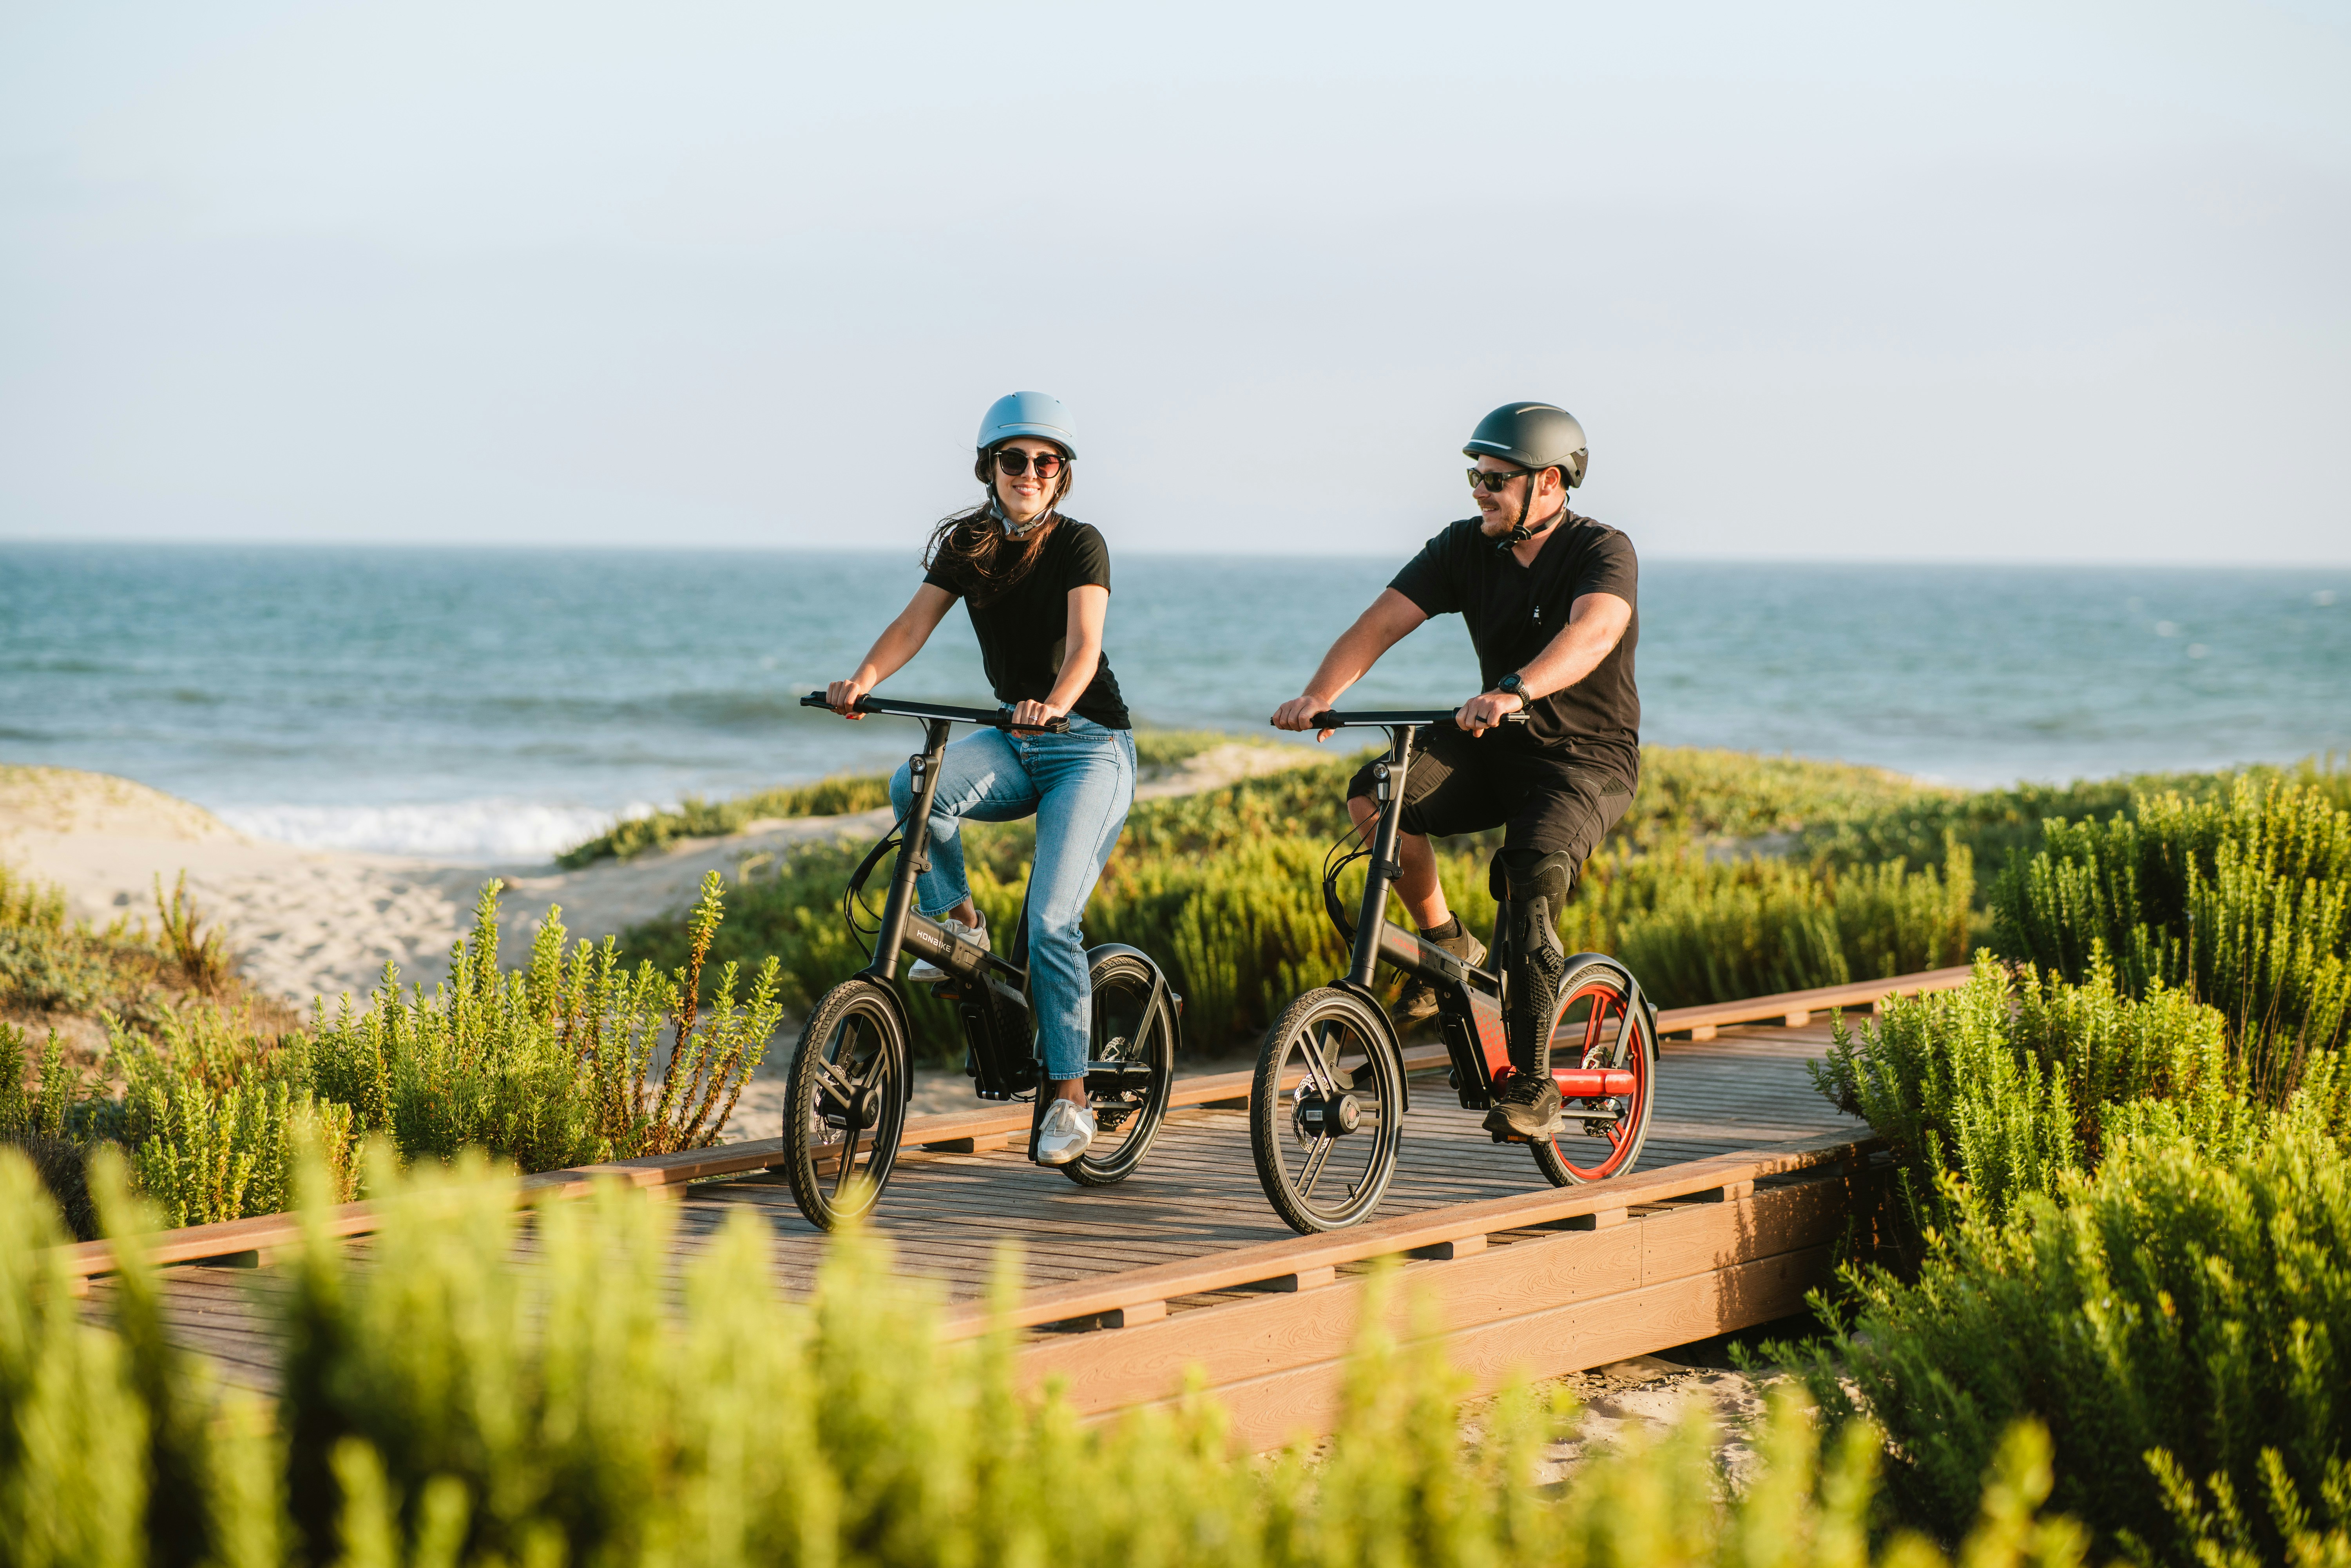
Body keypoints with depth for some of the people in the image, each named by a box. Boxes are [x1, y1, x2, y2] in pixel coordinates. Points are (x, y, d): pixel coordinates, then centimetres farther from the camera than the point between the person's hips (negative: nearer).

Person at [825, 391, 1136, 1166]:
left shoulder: (1079, 545, -12)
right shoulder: (966, 545, 2)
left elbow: (1085, 643, -26)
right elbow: (916, 621, -10)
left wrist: (1055, 703, -48)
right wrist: (865, 678, -30)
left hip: (1091, 746, -5)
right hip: (1016, 742, 5)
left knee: (1050, 922, -17)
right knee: (914, 787, -28)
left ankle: (1070, 1100, -7)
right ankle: (961, 925, -5)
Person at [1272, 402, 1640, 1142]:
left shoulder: (1603, 551, -15)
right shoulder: (1466, 547, -1)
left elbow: (1594, 632, -37)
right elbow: (1381, 621, -10)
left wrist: (1513, 692, -56)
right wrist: (1317, 697, -29)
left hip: (1589, 757, -5)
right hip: (1495, 747, 5)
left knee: (1532, 884, -29)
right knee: (1375, 796, -22)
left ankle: (1530, 1084, -19)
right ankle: (1445, 944, -2)